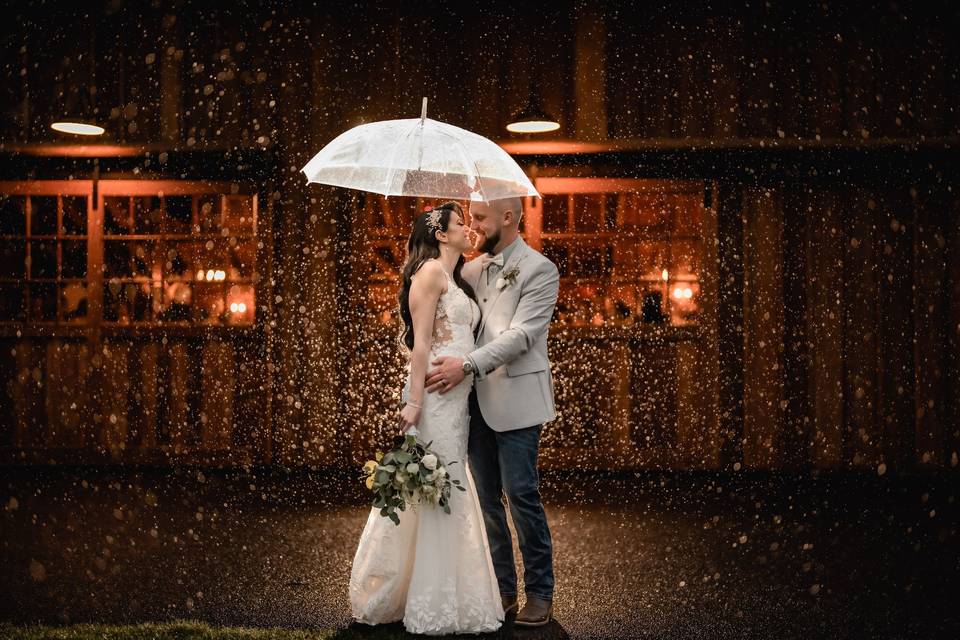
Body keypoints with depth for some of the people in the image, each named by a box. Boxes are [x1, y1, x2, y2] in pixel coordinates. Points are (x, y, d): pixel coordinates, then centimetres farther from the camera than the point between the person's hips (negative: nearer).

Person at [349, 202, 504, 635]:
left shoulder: (457, 279, 20)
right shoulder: (431, 270, -7)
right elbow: (420, 340, -13)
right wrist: (413, 401, -18)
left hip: (458, 396, 9)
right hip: (434, 392, -9)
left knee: (451, 486, 13)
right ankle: (433, 605, 5)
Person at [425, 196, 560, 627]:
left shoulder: (539, 270, -6)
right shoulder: (470, 270, 13)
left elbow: (521, 335, -16)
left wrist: (468, 365, -24)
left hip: (515, 401, -6)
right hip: (475, 400, 6)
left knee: (522, 495, -3)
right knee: (487, 499, 10)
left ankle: (540, 592, 11)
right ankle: (501, 586, 22)